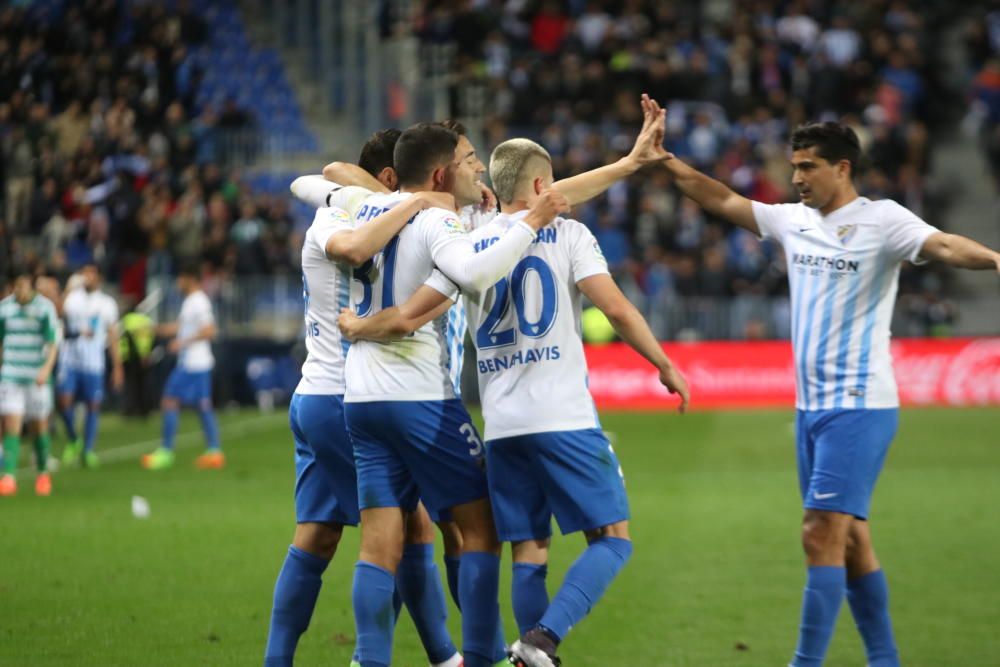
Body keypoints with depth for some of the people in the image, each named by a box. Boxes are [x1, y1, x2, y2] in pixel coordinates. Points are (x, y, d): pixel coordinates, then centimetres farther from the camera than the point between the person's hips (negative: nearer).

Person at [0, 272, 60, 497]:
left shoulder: (45, 307, -5)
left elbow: (53, 343, -8)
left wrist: (46, 369, -23)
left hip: (37, 379, -2)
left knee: (39, 427, 8)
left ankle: (43, 473, 28)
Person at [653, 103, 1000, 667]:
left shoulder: (882, 220, -10)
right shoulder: (794, 220, 11)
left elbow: (944, 245, -26)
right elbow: (726, 201, 21)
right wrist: (667, 163, 15)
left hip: (859, 407, -7)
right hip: (811, 406, 7)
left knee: (823, 535, -13)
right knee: (851, 539, 11)